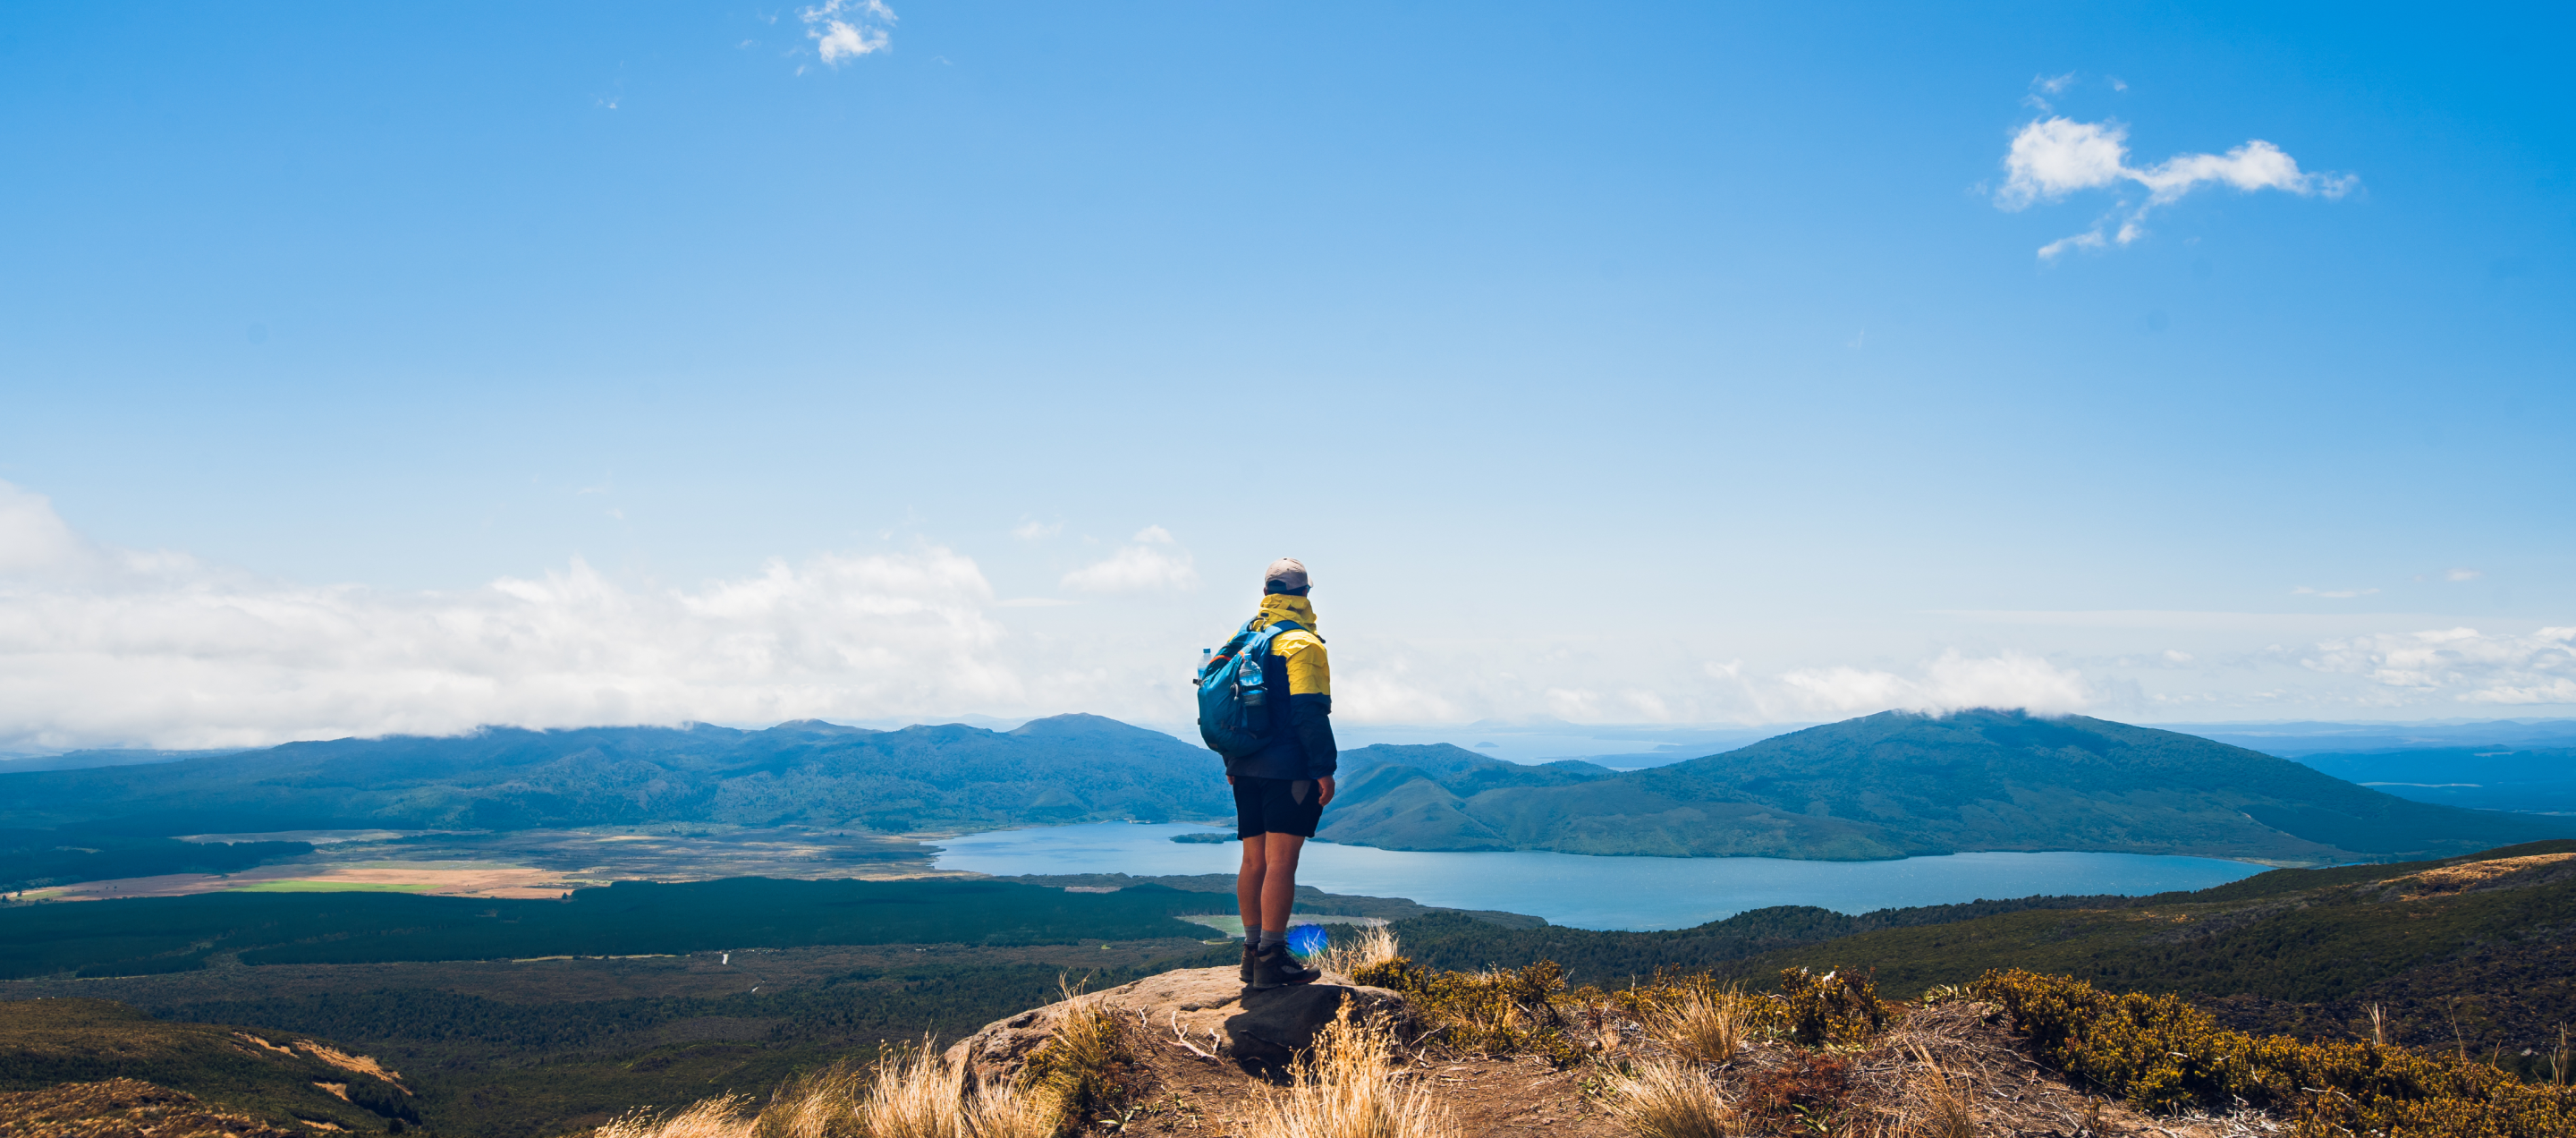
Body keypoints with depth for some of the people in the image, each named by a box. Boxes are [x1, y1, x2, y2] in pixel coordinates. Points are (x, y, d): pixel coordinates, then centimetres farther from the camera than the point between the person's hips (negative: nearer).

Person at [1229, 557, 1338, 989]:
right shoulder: (1302, 644, -11)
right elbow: (1310, 713, -18)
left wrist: (1232, 764, 22)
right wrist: (1324, 769, -15)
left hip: (1246, 770, 8)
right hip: (1289, 771, -7)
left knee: (1253, 861, 12)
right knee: (1281, 862, -6)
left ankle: (1253, 953, 19)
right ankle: (1271, 960, -5)